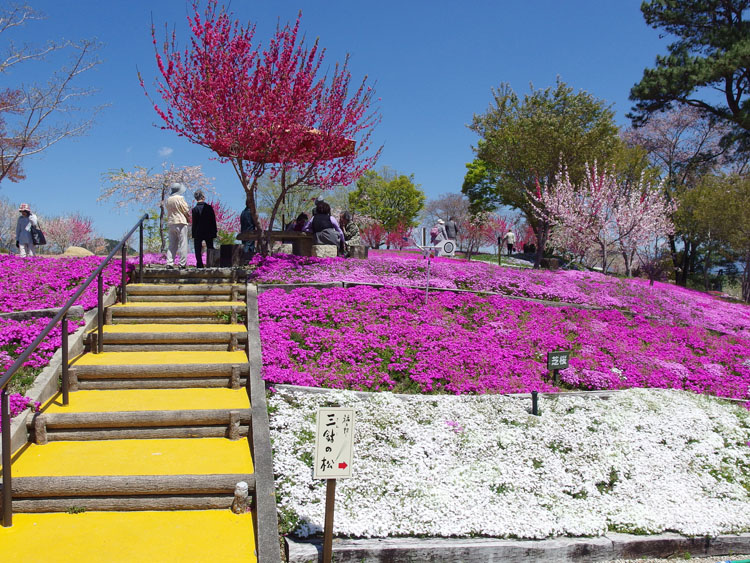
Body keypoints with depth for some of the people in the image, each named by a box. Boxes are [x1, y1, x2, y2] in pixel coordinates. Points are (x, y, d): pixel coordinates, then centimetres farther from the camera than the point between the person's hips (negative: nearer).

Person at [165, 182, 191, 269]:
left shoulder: (168, 200, 10)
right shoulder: (180, 198, -8)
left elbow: (168, 211, 13)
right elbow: (186, 211, -6)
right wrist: (188, 219, 12)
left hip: (171, 223, 6)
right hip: (181, 222, -6)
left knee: (172, 244, 9)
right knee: (183, 244, -3)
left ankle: (169, 263, 2)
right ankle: (182, 263, -7)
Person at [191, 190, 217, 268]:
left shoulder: (195, 209, -8)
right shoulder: (209, 207, -1)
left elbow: (194, 223, -7)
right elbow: (213, 221, 2)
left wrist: (193, 235, -2)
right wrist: (214, 233, 8)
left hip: (198, 233, -2)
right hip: (209, 233, 2)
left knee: (198, 251, 4)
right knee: (210, 250, 10)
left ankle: (200, 265, -3)